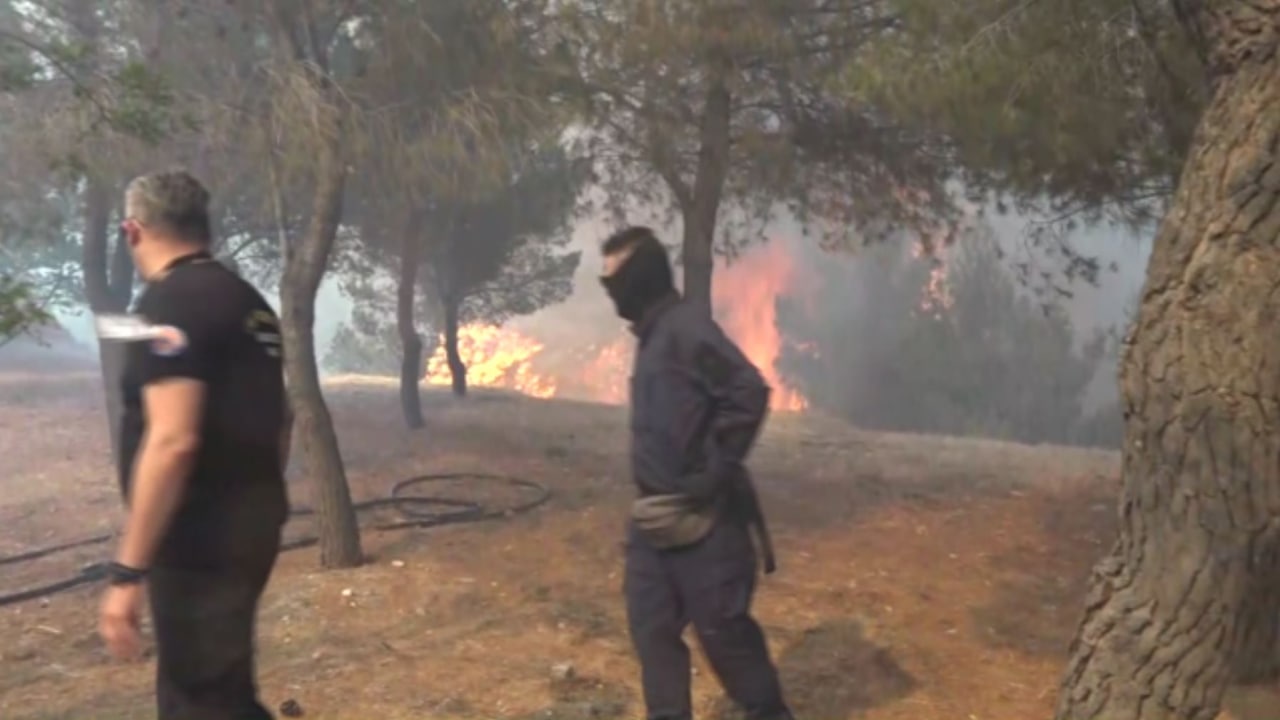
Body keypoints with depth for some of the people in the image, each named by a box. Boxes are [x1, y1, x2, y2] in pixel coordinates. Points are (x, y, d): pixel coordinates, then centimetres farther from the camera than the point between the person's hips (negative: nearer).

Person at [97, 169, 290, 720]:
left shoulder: (168, 306, -16)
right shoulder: (248, 303, 11)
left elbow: (173, 441, -25)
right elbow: (275, 423, 18)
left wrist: (127, 572, -22)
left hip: (200, 540, -9)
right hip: (248, 524, 9)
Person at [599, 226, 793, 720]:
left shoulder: (686, 327, -16)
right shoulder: (651, 334, 13)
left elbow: (749, 395, -25)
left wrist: (708, 480, -21)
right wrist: (652, 489, 15)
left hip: (700, 516, -9)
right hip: (657, 513, 9)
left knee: (722, 627, 4)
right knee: (651, 624, 13)